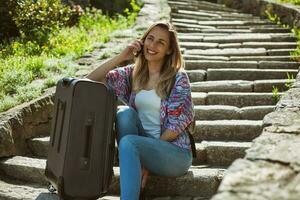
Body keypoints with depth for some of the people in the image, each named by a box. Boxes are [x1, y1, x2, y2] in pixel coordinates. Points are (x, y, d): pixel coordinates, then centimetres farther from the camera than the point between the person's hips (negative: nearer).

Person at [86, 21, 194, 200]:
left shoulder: (178, 78, -7)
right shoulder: (132, 73, 7)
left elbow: (176, 126, -11)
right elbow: (91, 81, 0)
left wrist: (148, 161, -12)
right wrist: (121, 57, -8)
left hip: (174, 151, -4)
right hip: (143, 147, 5)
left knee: (128, 142, -31)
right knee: (125, 114, -22)